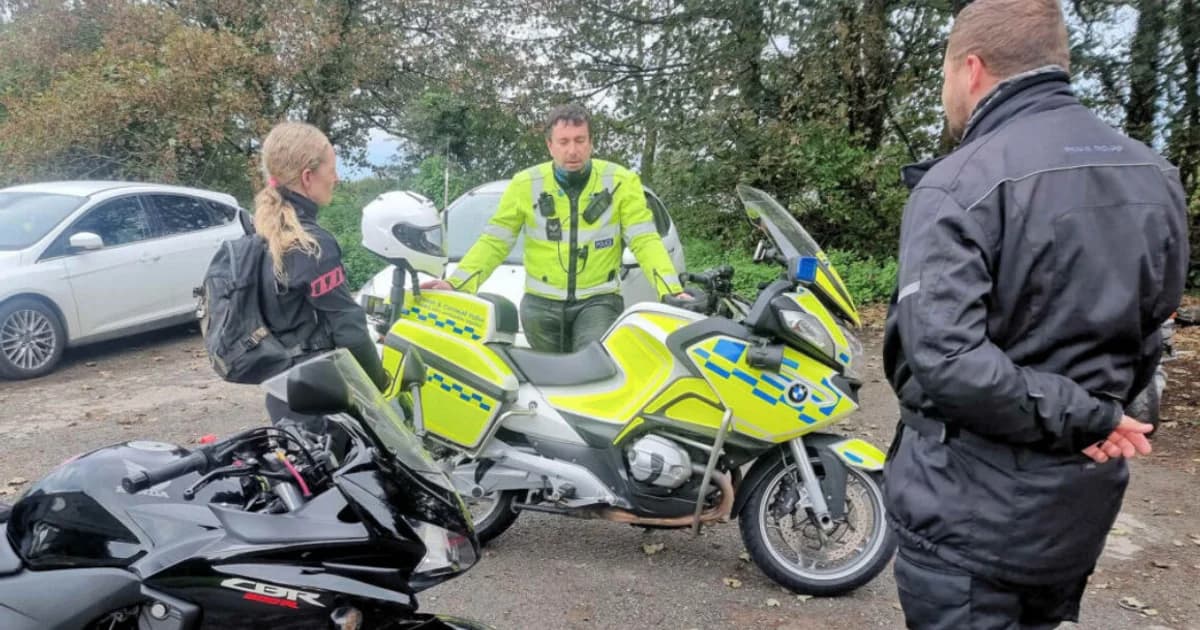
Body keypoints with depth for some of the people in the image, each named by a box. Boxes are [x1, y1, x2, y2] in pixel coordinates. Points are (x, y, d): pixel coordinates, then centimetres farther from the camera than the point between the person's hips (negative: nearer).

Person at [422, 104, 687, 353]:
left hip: (599, 301, -1)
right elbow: (494, 242, 1)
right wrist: (456, 283, -12)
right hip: (541, 303, 2)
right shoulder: (526, 184, -2)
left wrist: (672, 290, -21)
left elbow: (645, 240, -6)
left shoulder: (621, 182, -4)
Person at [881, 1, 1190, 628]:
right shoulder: (1157, 177, 5)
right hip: (1083, 503, 7)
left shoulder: (958, 185, -20)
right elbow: (1147, 336, 12)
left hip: (969, 508, -7)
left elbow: (943, 360, -30)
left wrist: (1084, 419, -18)